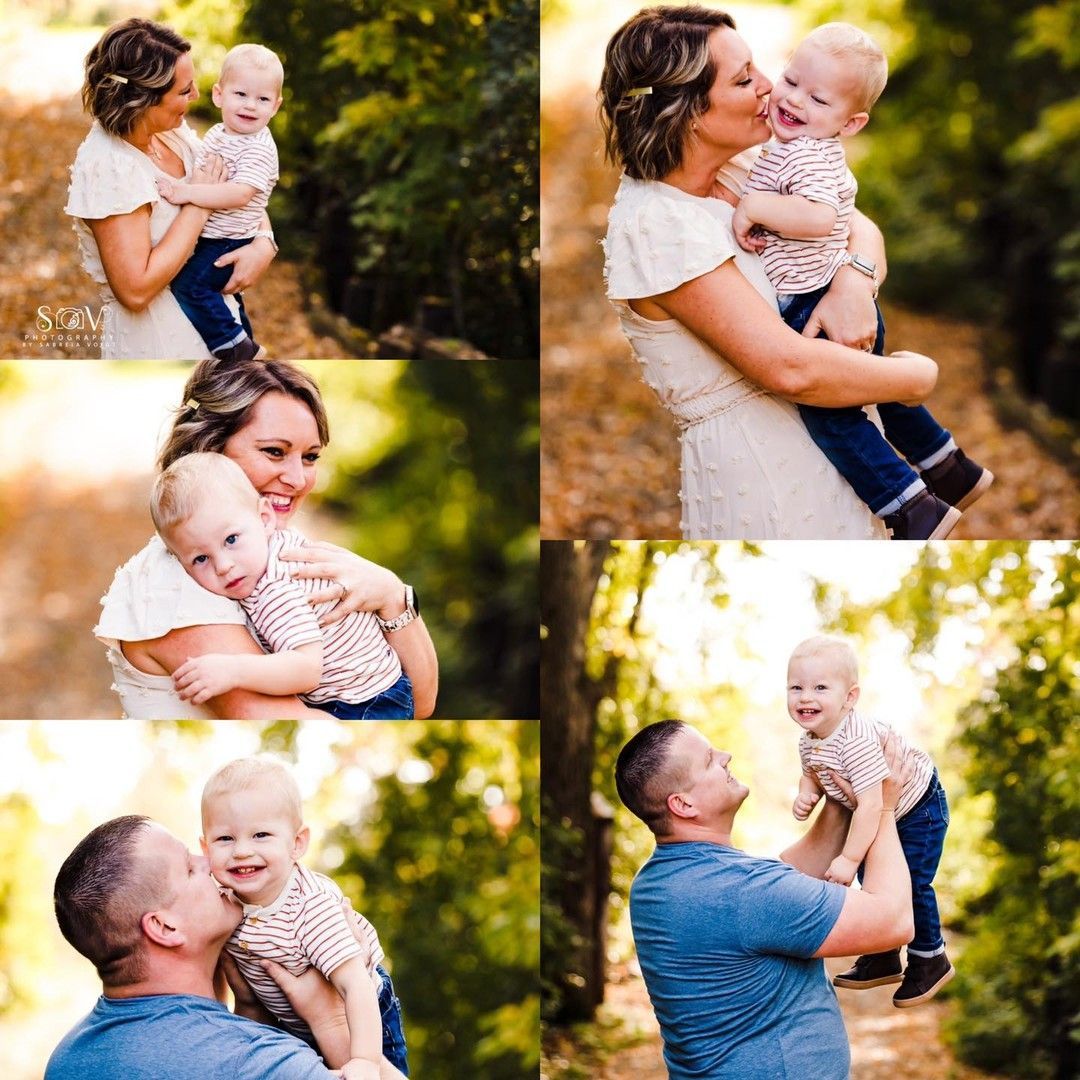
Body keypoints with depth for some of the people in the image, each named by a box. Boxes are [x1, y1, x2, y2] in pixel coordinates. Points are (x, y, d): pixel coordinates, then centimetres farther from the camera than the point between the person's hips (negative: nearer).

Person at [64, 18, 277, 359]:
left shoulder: (173, 130, -3)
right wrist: (198, 206, -23)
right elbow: (135, 290, -28)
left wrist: (263, 244, -11)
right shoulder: (107, 168, -25)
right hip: (156, 342, -7)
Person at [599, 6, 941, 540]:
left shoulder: (733, 175, 3)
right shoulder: (655, 224, -23)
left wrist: (855, 283, -14)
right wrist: (916, 377, -15)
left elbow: (857, 226, 8)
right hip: (757, 470, -8)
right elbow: (789, 366, -27)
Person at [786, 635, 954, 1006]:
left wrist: (850, 858, -41)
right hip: (882, 815, 9)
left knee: (911, 883, -6)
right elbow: (812, 774, 8)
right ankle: (883, 958, 33)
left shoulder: (856, 741, -40)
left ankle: (930, 959, 16)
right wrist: (806, 794, -16)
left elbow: (871, 804, -42)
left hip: (919, 810, -8)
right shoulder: (809, 742, -12)